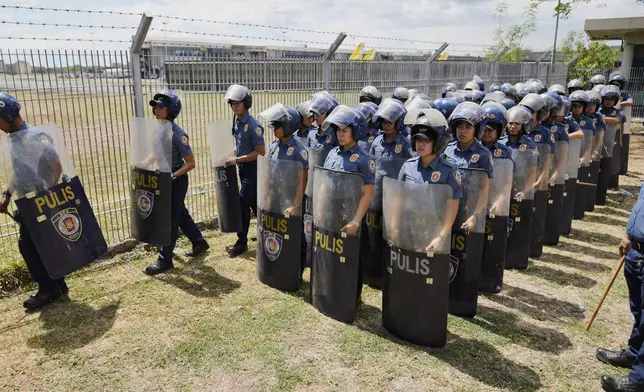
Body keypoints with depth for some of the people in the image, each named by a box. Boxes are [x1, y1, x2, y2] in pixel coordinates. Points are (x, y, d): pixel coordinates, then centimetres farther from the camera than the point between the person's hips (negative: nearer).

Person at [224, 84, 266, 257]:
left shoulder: (253, 125, -20)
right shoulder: (236, 122, 6)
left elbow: (261, 152, -21)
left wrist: (237, 160, -20)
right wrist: (231, 154, 3)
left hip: (253, 169, -9)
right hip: (243, 168, 9)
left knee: (242, 204, -5)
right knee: (254, 203, 16)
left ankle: (242, 243, 7)